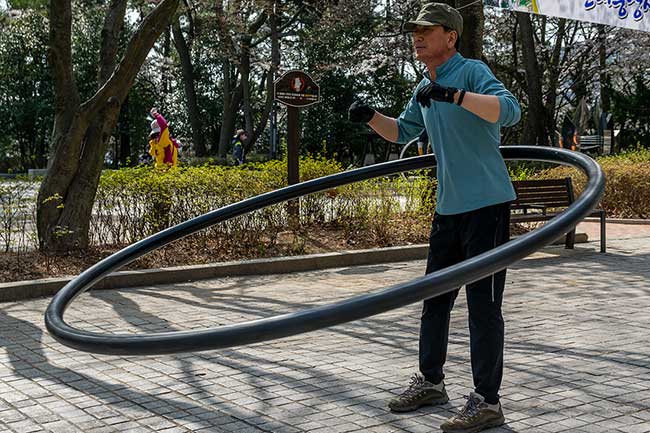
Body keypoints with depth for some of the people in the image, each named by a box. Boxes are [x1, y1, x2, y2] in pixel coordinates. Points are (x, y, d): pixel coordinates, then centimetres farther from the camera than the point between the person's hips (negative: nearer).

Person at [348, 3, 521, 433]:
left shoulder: (472, 71, -10)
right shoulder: (423, 91, 15)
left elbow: (510, 110, -26)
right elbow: (402, 132, 29)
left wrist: (453, 94, -36)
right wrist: (371, 117, 10)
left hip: (486, 203, -9)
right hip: (449, 207, 9)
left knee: (483, 301, -5)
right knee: (434, 296, 16)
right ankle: (430, 381, 31)